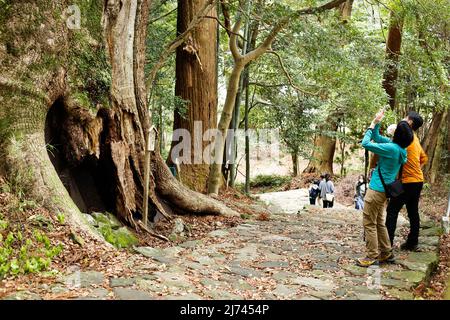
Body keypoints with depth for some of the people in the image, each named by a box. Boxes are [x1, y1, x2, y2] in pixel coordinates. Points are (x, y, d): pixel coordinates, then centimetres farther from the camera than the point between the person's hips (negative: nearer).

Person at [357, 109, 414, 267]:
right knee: (379, 223, 19)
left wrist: (372, 125, -7)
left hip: (376, 190, -9)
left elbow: (366, 143, -20)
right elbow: (377, 138, 17)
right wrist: (376, 123, 7)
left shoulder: (392, 148, -22)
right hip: (383, 190, 9)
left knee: (369, 223, -1)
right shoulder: (399, 147, 5)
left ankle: (372, 256, 4)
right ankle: (386, 253, 25)